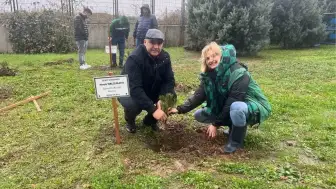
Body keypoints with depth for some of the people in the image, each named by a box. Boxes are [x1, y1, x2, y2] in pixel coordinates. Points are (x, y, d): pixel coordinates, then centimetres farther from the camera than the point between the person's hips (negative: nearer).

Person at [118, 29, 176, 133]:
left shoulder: (165, 57, -11)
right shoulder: (134, 58, -30)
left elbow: (169, 80, -12)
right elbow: (135, 88, -38)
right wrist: (153, 109, -44)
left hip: (151, 92, 5)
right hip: (129, 92, -5)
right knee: (133, 104, -36)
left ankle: (150, 120, 10)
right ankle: (129, 120, 4)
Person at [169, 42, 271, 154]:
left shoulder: (239, 74, -28)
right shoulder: (209, 75, -6)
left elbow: (232, 102, -29)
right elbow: (199, 95, -10)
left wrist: (216, 124, -24)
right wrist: (180, 109, -22)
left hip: (253, 107, -7)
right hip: (228, 109, 7)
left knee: (236, 107, -41)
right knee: (199, 115, 0)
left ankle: (236, 141, -13)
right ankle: (235, 126, 10)